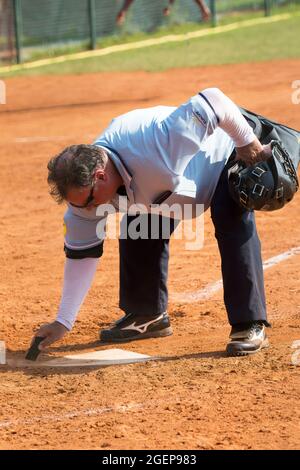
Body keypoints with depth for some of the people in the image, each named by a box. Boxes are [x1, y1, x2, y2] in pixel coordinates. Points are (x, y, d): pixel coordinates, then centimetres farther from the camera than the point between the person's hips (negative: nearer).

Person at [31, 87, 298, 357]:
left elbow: (212, 100, -41)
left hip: (226, 152, -6)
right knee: (135, 229, -2)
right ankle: (148, 317, 19)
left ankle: (251, 327, -23)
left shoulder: (156, 144, -46)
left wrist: (249, 144, -29)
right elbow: (81, 254, -13)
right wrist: (63, 323, -13)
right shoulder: (84, 185, -22)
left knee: (234, 223, -26)